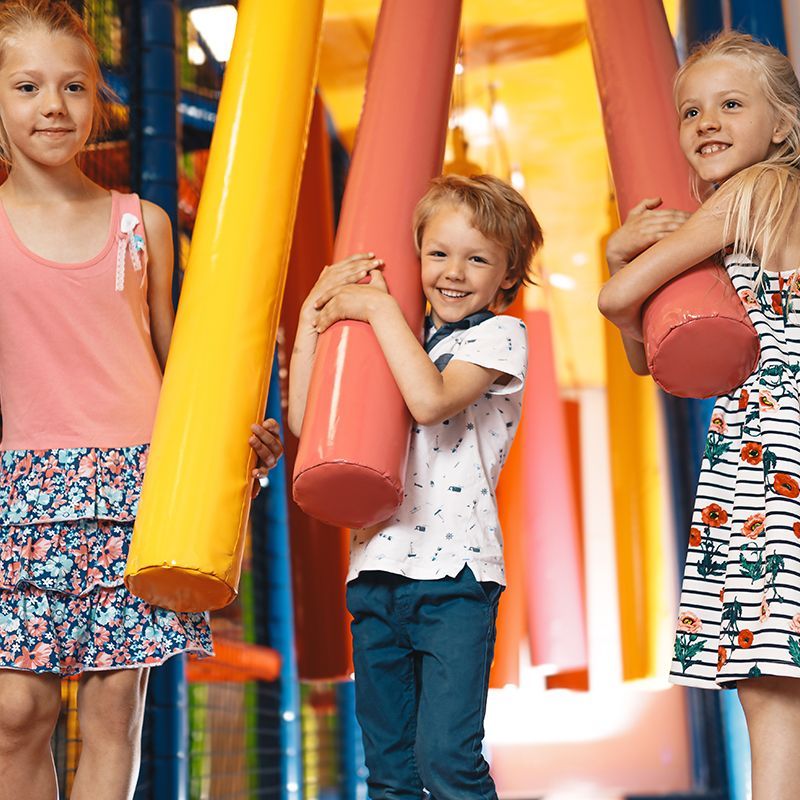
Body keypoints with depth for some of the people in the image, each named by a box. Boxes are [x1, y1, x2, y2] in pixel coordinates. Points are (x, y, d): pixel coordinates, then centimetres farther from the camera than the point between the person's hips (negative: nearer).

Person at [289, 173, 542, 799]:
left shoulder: (500, 336, 0)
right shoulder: (399, 343, 18)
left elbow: (431, 399, -20)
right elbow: (306, 419, 10)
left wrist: (379, 306, -13)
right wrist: (314, 316, 5)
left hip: (455, 569, -6)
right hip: (377, 566, 6)